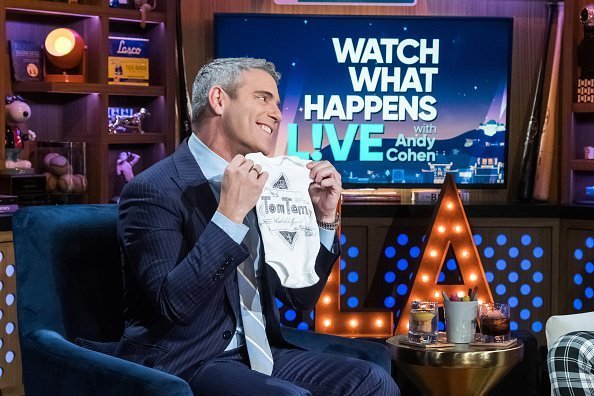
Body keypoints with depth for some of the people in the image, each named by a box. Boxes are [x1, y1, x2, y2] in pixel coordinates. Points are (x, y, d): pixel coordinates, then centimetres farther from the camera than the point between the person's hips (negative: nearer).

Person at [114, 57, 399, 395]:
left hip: (256, 352, 7)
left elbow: (301, 297, 13)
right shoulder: (154, 190, -11)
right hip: (182, 364, -7)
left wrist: (325, 216, 1)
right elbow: (172, 303, -23)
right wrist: (230, 214, -26)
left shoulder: (260, 187, 11)